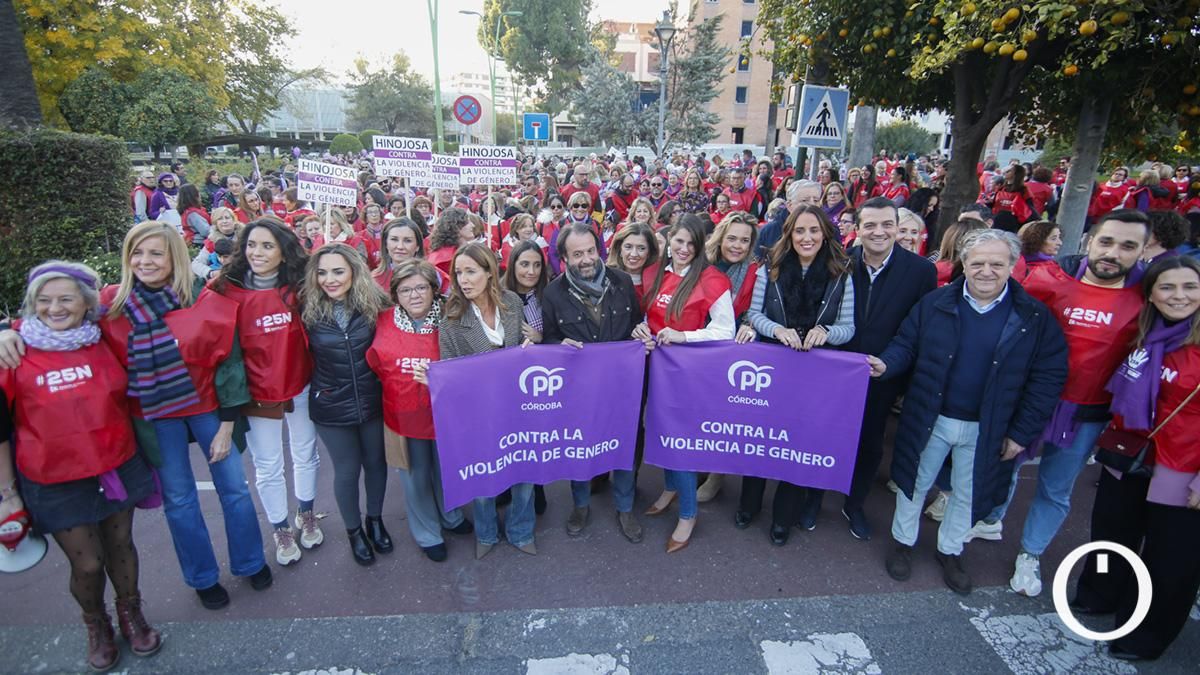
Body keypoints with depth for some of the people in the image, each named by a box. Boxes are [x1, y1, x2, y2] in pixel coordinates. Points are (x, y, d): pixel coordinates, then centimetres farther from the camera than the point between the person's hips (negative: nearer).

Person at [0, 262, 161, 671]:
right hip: (55, 483, -2)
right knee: (87, 563, 6)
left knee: (120, 545, 15)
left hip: (118, 466, 2)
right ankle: (96, 625, 36)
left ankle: (130, 613, 41)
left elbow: (128, 397, 10)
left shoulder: (105, 341, -4)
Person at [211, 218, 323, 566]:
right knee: (267, 467, 12)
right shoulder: (228, 291, -11)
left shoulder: (299, 288, -7)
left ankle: (306, 516, 42)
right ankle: (281, 530, 33)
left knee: (305, 455, 18)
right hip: (257, 394, -1)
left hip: (301, 388, 2)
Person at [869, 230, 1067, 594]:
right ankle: (903, 541, 37)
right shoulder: (935, 304, -7)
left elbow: (1048, 377, -8)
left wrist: (1022, 432, -10)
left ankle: (950, 550, 42)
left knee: (967, 494, 18)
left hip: (987, 429, 0)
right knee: (915, 484, 15)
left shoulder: (1035, 318, -9)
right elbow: (906, 345, -1)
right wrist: (886, 364, -24)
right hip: (930, 419, 0)